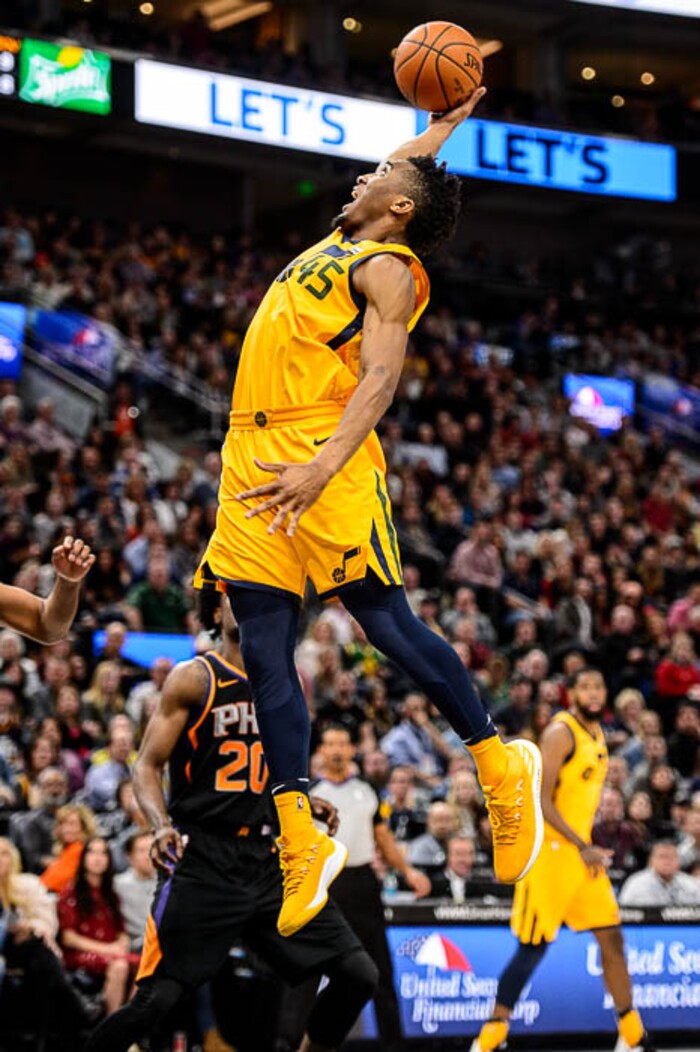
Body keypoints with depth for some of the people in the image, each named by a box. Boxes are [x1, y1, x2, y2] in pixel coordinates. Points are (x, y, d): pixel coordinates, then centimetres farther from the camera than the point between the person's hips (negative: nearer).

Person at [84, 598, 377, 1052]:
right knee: (155, 1000, -13)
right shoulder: (194, 678, -2)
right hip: (203, 860, -5)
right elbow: (148, 766, -5)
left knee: (358, 976, -3)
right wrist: (162, 824, -24)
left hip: (271, 859, 5)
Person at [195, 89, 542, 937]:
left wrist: (320, 470, -30)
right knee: (264, 653, 0)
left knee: (387, 625, -6)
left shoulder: (387, 269, -2)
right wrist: (444, 126, 47)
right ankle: (300, 846, 0)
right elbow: (400, 175, 47)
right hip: (254, 461, 8)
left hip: (321, 451, -8)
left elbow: (379, 378, -17)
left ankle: (501, 768, 10)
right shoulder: (343, 242, 24)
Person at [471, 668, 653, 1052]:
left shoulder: (596, 732, 13)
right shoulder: (561, 732, -14)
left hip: (583, 849, 8)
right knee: (533, 948, -6)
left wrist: (588, 847, 17)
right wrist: (582, 847, -22)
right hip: (550, 848, -8)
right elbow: (541, 800, -19)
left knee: (611, 937, 7)